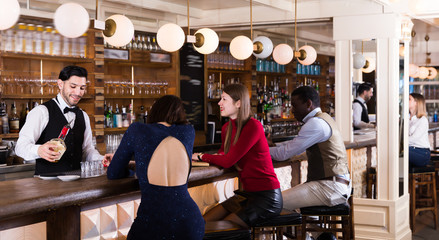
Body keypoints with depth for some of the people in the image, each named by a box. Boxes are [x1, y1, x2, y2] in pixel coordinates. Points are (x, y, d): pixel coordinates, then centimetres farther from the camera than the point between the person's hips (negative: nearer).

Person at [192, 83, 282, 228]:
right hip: (247, 194, 8)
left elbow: (228, 161, -19)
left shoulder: (254, 126, -18)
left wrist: (201, 156, -3)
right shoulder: (227, 128, 8)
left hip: (266, 197, -8)